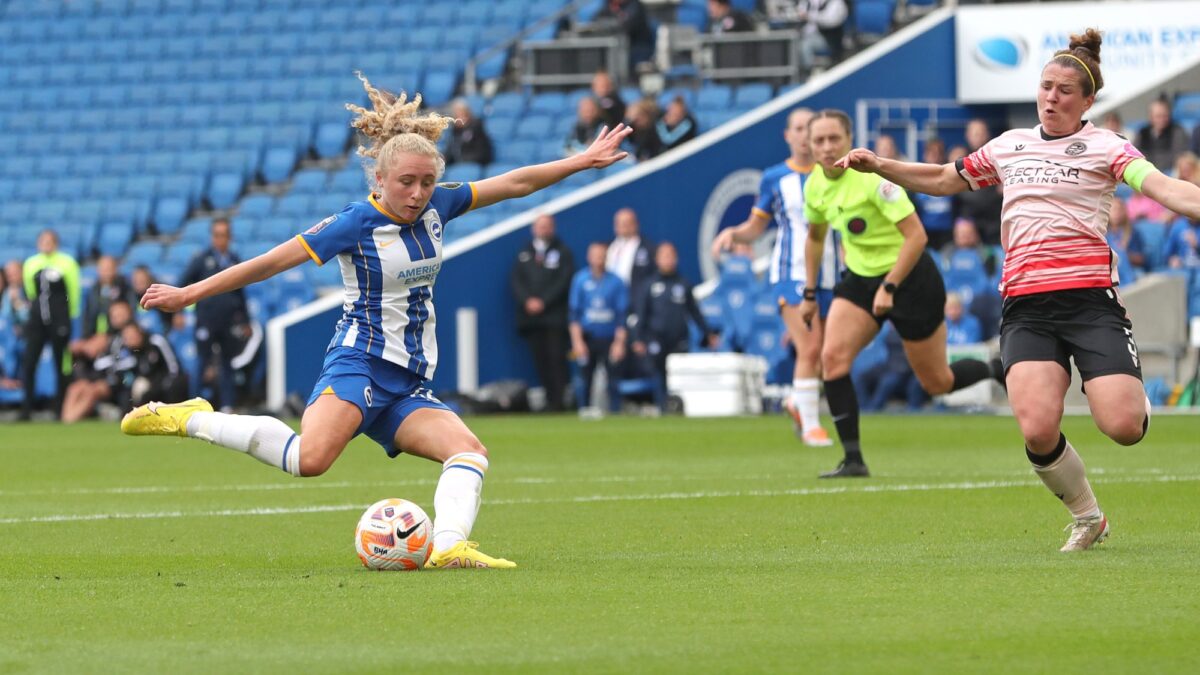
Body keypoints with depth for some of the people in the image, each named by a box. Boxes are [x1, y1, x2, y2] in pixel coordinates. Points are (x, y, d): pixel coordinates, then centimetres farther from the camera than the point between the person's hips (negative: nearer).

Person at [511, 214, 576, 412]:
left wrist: (543, 302, -11)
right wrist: (527, 301, -7)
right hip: (530, 316, 4)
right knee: (540, 359, 0)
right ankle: (550, 399, 1)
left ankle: (558, 401, -11)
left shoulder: (562, 252, 5)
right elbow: (516, 280, 10)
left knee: (556, 357, -9)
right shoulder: (524, 253, 15)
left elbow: (564, 280, -4)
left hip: (554, 315, -4)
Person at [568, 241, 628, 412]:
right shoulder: (580, 280, 4)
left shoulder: (616, 282, 2)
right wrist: (577, 340, -5)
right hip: (587, 338, 1)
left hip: (610, 339, -1)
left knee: (613, 382, -7)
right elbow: (574, 313, 4)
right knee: (585, 381, -2)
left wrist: (620, 342, -5)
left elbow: (622, 314, 2)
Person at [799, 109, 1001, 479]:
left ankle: (1000, 371, 34)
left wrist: (889, 288, -28)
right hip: (859, 277, 6)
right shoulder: (815, 185, -3)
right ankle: (853, 459, -14)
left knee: (937, 383, 3)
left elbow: (916, 235, -25)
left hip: (909, 277, -6)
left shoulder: (872, 178, -24)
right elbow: (815, 236, 17)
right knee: (833, 356, -18)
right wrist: (810, 294, 17)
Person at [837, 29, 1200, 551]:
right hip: (1025, 306, 3)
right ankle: (1087, 518, 8)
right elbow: (942, 179, 34)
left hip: (1089, 297, -3)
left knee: (1123, 427, -18)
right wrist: (878, 166, 25)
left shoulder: (1104, 146, 5)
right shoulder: (1009, 146, 19)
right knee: (1037, 431, -19)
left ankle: (1140, 401, 23)